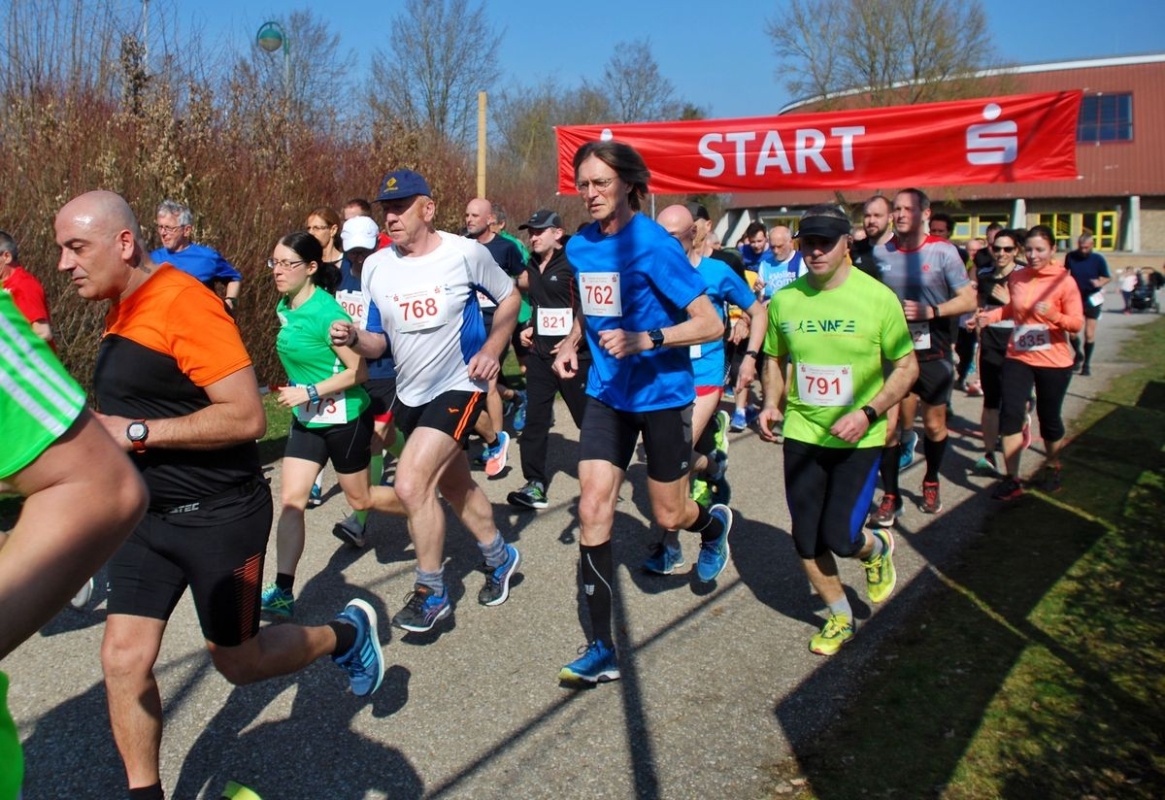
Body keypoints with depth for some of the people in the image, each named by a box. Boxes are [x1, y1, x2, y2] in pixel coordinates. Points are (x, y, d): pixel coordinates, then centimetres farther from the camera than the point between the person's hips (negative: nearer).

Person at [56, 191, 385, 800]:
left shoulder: (183, 302, -20)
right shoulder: (123, 311, 7)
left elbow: (246, 416, -26)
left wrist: (134, 432, -22)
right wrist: (100, 432, 5)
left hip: (219, 518, -8)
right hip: (148, 516, 8)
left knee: (239, 663, 8)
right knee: (123, 659, 4)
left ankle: (347, 633, 32)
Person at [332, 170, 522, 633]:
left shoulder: (465, 253, -12)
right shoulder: (375, 267, -2)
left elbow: (509, 298, 2)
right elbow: (379, 341, 4)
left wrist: (491, 350, -11)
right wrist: (353, 338, -18)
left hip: (458, 387, -6)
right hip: (409, 394, 6)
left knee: (411, 484, -19)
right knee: (456, 487, 20)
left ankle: (431, 594, 0)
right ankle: (499, 557, 45)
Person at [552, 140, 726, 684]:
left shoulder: (654, 245, -17)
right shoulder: (578, 247, 2)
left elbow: (710, 324, -19)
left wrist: (644, 340, -32)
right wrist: (572, 342, 3)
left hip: (662, 392, -4)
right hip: (607, 394, 5)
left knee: (668, 517, 9)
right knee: (592, 509, -7)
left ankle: (715, 523, 48)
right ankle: (601, 649, 2)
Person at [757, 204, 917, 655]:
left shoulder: (877, 297, -11)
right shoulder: (784, 300, -2)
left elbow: (907, 367, -5)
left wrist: (867, 413, -18)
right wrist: (771, 404, -4)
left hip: (858, 440, -3)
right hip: (801, 435, 3)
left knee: (838, 538, -7)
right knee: (805, 541, 6)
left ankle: (876, 548, 31)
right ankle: (840, 616, 32)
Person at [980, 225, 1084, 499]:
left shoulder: (1064, 282, -10)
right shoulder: (1016, 278, 3)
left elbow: (1077, 324, -11)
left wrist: (1053, 315, -28)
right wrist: (992, 315, 6)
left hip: (1053, 362, -3)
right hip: (1018, 357, 3)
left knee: (1049, 418, 11)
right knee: (1010, 414, -8)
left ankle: (1052, 469, 36)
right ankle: (1012, 480, -2)